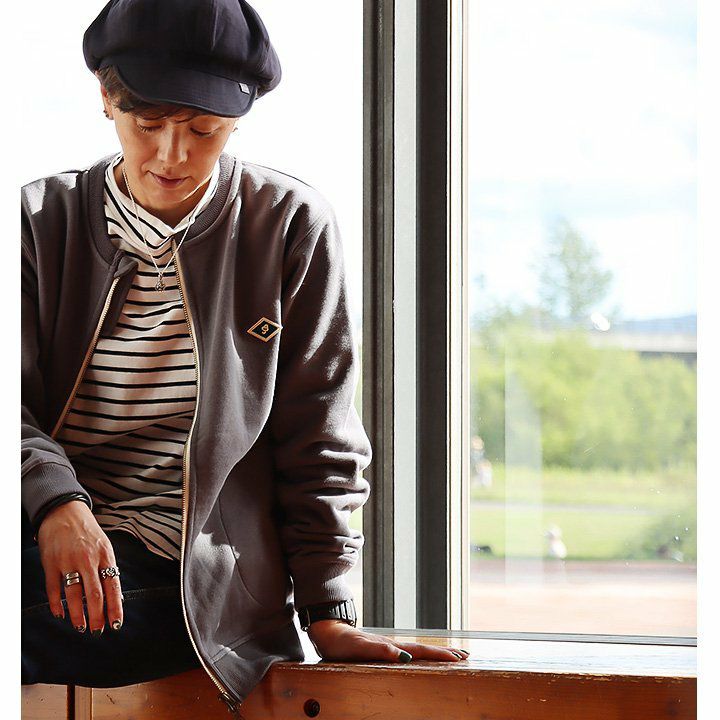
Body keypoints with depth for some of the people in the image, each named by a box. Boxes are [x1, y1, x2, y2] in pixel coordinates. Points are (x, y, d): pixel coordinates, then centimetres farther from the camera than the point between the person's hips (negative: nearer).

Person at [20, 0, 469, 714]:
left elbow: (315, 438, 6)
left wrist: (327, 614, 0)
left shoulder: (292, 226, 4)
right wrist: (57, 505, -22)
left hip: (192, 592, -3)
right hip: (38, 555, 3)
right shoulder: (41, 221, 9)